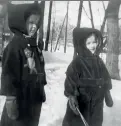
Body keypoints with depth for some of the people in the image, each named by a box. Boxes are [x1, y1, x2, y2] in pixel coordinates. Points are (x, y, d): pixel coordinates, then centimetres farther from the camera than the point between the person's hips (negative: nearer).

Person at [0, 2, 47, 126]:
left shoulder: (34, 46, 7)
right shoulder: (14, 45, -18)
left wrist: (41, 92, 18)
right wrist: (11, 99, -21)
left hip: (34, 100, 8)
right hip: (21, 101, -8)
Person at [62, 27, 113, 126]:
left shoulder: (98, 61, 1)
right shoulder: (77, 62, -18)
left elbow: (106, 79, 11)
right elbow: (70, 81, -17)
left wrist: (108, 95, 14)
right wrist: (71, 96, -22)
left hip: (97, 103, 6)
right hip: (80, 103, -5)